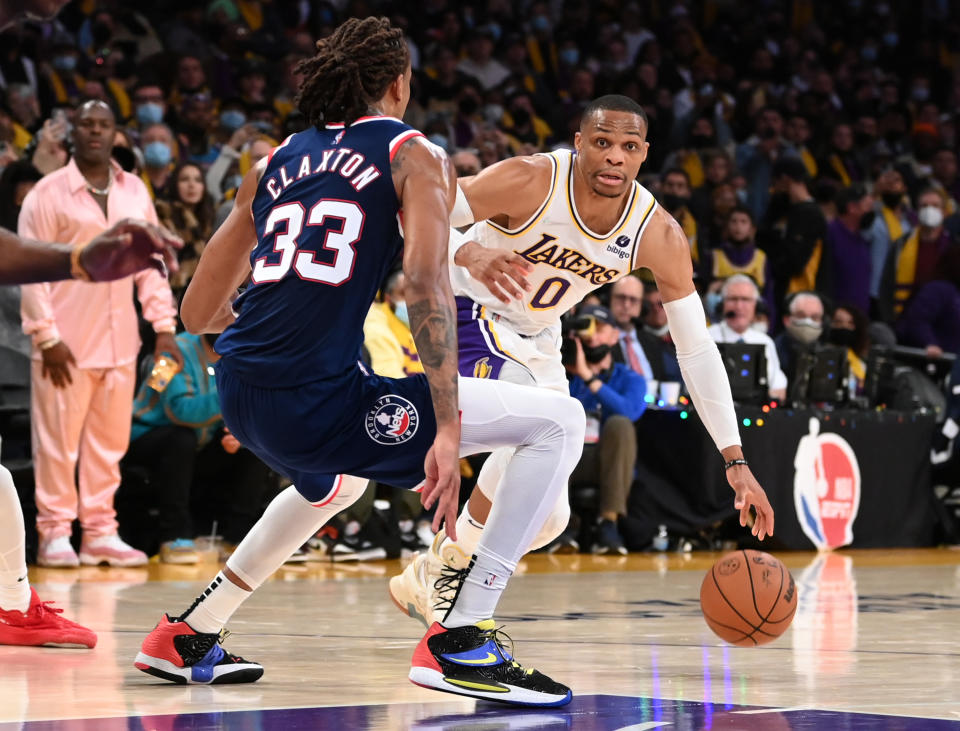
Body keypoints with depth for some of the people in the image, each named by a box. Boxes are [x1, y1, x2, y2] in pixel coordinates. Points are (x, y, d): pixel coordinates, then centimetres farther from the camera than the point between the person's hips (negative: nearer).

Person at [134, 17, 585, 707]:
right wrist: (448, 430, -17)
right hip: (316, 402, -7)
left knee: (337, 483, 41)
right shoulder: (415, 156, 4)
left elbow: (198, 312, 22)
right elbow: (427, 281, -13)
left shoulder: (276, 162, 20)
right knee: (558, 421, 0)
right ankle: (459, 640, -8)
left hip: (239, 391, 7)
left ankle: (189, 636, 38)